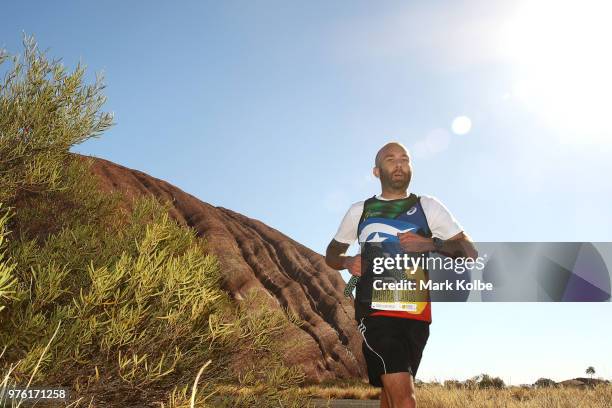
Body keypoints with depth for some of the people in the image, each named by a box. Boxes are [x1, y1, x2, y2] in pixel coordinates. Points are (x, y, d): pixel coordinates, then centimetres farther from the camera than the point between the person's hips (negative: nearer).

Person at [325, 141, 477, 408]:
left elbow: (469, 252, 7)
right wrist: (348, 262, 1)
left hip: (416, 315, 2)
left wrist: (431, 244, -11)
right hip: (375, 313, -2)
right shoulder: (359, 211, 13)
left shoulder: (429, 207, 11)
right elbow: (331, 254, 24)